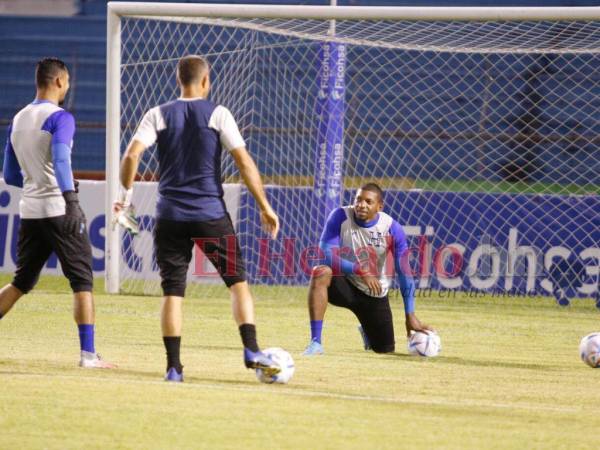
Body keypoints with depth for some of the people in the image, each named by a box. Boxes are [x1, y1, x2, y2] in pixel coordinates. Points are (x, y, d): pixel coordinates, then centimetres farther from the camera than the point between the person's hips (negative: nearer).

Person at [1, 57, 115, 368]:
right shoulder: (60, 118, -9)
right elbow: (60, 159, -25)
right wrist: (70, 199, -29)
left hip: (29, 212, 7)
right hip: (59, 210, -7)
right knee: (82, 280, 0)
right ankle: (88, 354, -5)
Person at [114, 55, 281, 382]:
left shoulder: (158, 115, 4)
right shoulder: (218, 114, 0)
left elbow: (132, 154, -7)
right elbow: (244, 162, -5)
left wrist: (125, 194, 7)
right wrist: (265, 207, 0)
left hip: (170, 216, 1)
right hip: (211, 214, -1)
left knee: (172, 291, 4)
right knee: (237, 281, 9)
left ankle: (173, 367, -1)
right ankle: (251, 352, -5)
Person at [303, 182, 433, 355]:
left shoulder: (392, 228, -15)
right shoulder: (340, 217, -17)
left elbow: (404, 273, -13)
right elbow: (327, 254, -25)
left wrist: (410, 316, -16)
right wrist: (360, 271, -36)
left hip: (374, 294, 2)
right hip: (344, 283, -2)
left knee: (385, 350, 8)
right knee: (320, 272, -36)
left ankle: (367, 332, 49)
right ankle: (315, 343, -34)